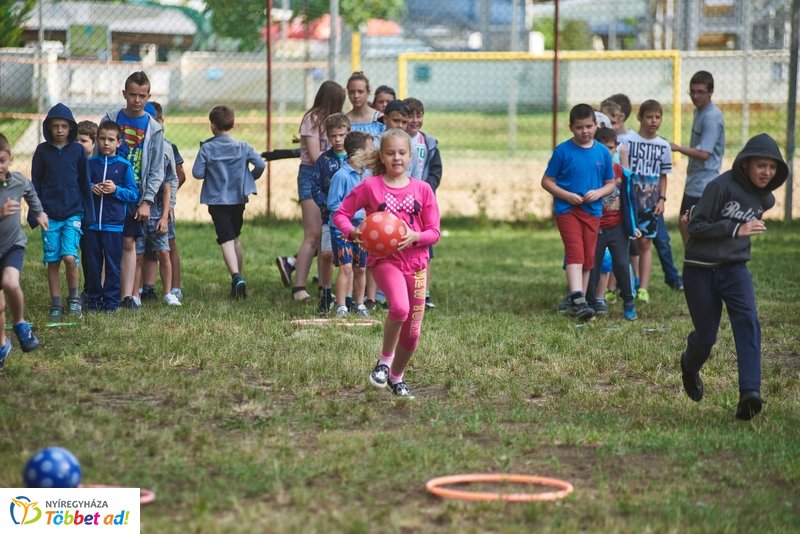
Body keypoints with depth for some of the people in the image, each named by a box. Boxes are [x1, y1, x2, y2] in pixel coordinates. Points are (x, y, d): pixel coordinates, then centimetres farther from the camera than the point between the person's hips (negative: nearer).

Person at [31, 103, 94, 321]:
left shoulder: (78, 150, 2)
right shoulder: (42, 151, 4)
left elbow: (84, 183, 7)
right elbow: (35, 184, 8)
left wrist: (88, 213, 6)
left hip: (73, 213, -1)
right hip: (49, 214, 1)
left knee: (70, 257, -14)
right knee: (52, 261, 2)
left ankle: (73, 299, 6)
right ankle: (55, 305, 11)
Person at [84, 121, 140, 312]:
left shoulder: (124, 166, 3)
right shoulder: (90, 163, 8)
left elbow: (134, 194, 2)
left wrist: (116, 190, -13)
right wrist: (90, 188, -7)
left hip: (114, 224, -2)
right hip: (91, 223, 2)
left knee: (113, 264, 1)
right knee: (91, 263, 4)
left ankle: (111, 301, 9)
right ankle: (93, 299, 14)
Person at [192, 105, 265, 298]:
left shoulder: (207, 148, -9)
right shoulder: (242, 147, -2)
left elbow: (197, 173, -12)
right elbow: (260, 165, -6)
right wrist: (250, 178, 12)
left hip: (217, 200, -3)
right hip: (238, 198, 3)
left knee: (226, 240, -8)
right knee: (236, 238, 20)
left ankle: (236, 277, -27)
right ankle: (238, 278, 25)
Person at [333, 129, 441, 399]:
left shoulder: (422, 189, 2)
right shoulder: (370, 186, -3)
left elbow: (434, 232, 3)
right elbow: (340, 214, 3)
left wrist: (416, 236, -18)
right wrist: (352, 232, -17)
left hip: (415, 261, 3)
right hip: (383, 258, -3)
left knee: (412, 331, 7)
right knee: (400, 307, -33)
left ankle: (397, 376, 34)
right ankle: (385, 359, -9)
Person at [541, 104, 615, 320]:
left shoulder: (603, 152, 5)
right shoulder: (563, 151, -4)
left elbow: (611, 183, 11)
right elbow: (547, 181, -1)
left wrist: (598, 193, -10)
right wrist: (567, 195, -15)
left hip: (592, 211, 4)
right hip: (567, 210, -4)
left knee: (588, 258, 8)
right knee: (575, 253, -17)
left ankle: (580, 301, 18)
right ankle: (577, 299, -26)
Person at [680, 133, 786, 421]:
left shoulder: (765, 198, 5)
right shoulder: (721, 186, -16)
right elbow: (695, 226, -17)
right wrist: (736, 229, -24)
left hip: (735, 269, 4)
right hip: (701, 270, -4)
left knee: (748, 321, -22)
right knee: (705, 337, 4)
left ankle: (750, 392, -32)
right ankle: (689, 366, 42)